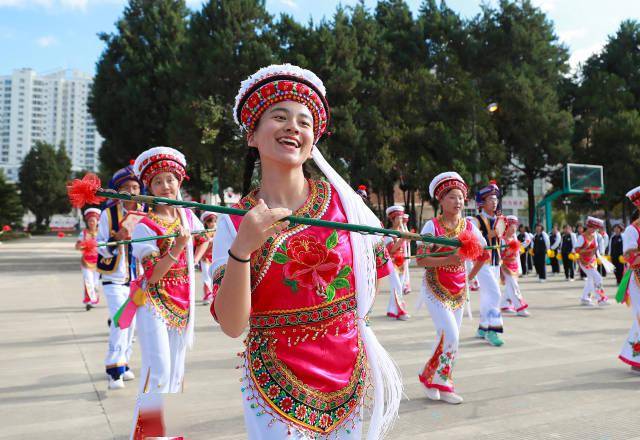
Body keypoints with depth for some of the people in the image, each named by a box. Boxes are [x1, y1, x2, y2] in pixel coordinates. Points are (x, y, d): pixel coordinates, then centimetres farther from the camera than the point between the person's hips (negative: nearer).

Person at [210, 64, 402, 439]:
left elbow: (375, 266, 10)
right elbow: (232, 326, -15)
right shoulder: (235, 222, -9)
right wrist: (241, 250, -27)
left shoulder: (342, 198, -7)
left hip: (347, 376, 2)